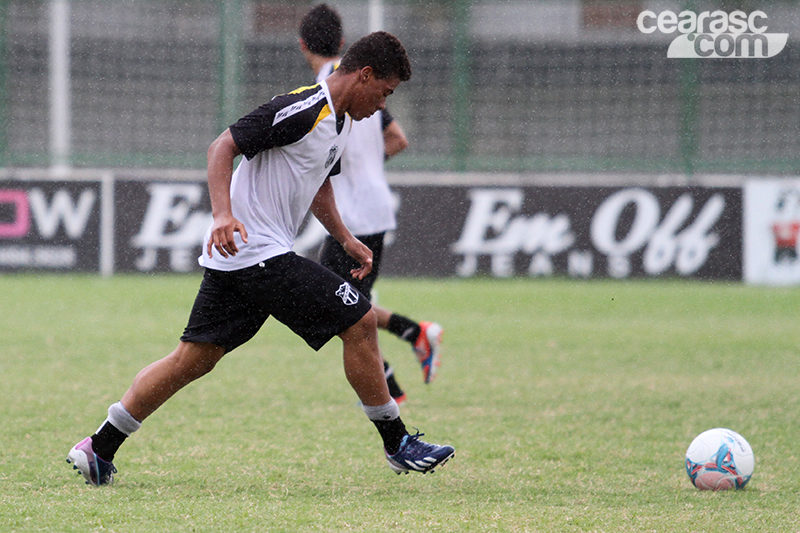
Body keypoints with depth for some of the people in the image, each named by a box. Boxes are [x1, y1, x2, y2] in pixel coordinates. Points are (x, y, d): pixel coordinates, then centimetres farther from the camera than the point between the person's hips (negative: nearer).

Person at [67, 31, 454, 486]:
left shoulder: (342, 121, 16)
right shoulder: (302, 110, -16)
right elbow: (223, 147, -18)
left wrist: (346, 239, 19)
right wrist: (224, 214, -29)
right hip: (260, 253, -10)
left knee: (194, 359, 10)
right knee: (361, 322, -7)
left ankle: (100, 450, 12)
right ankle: (397, 444, 3)